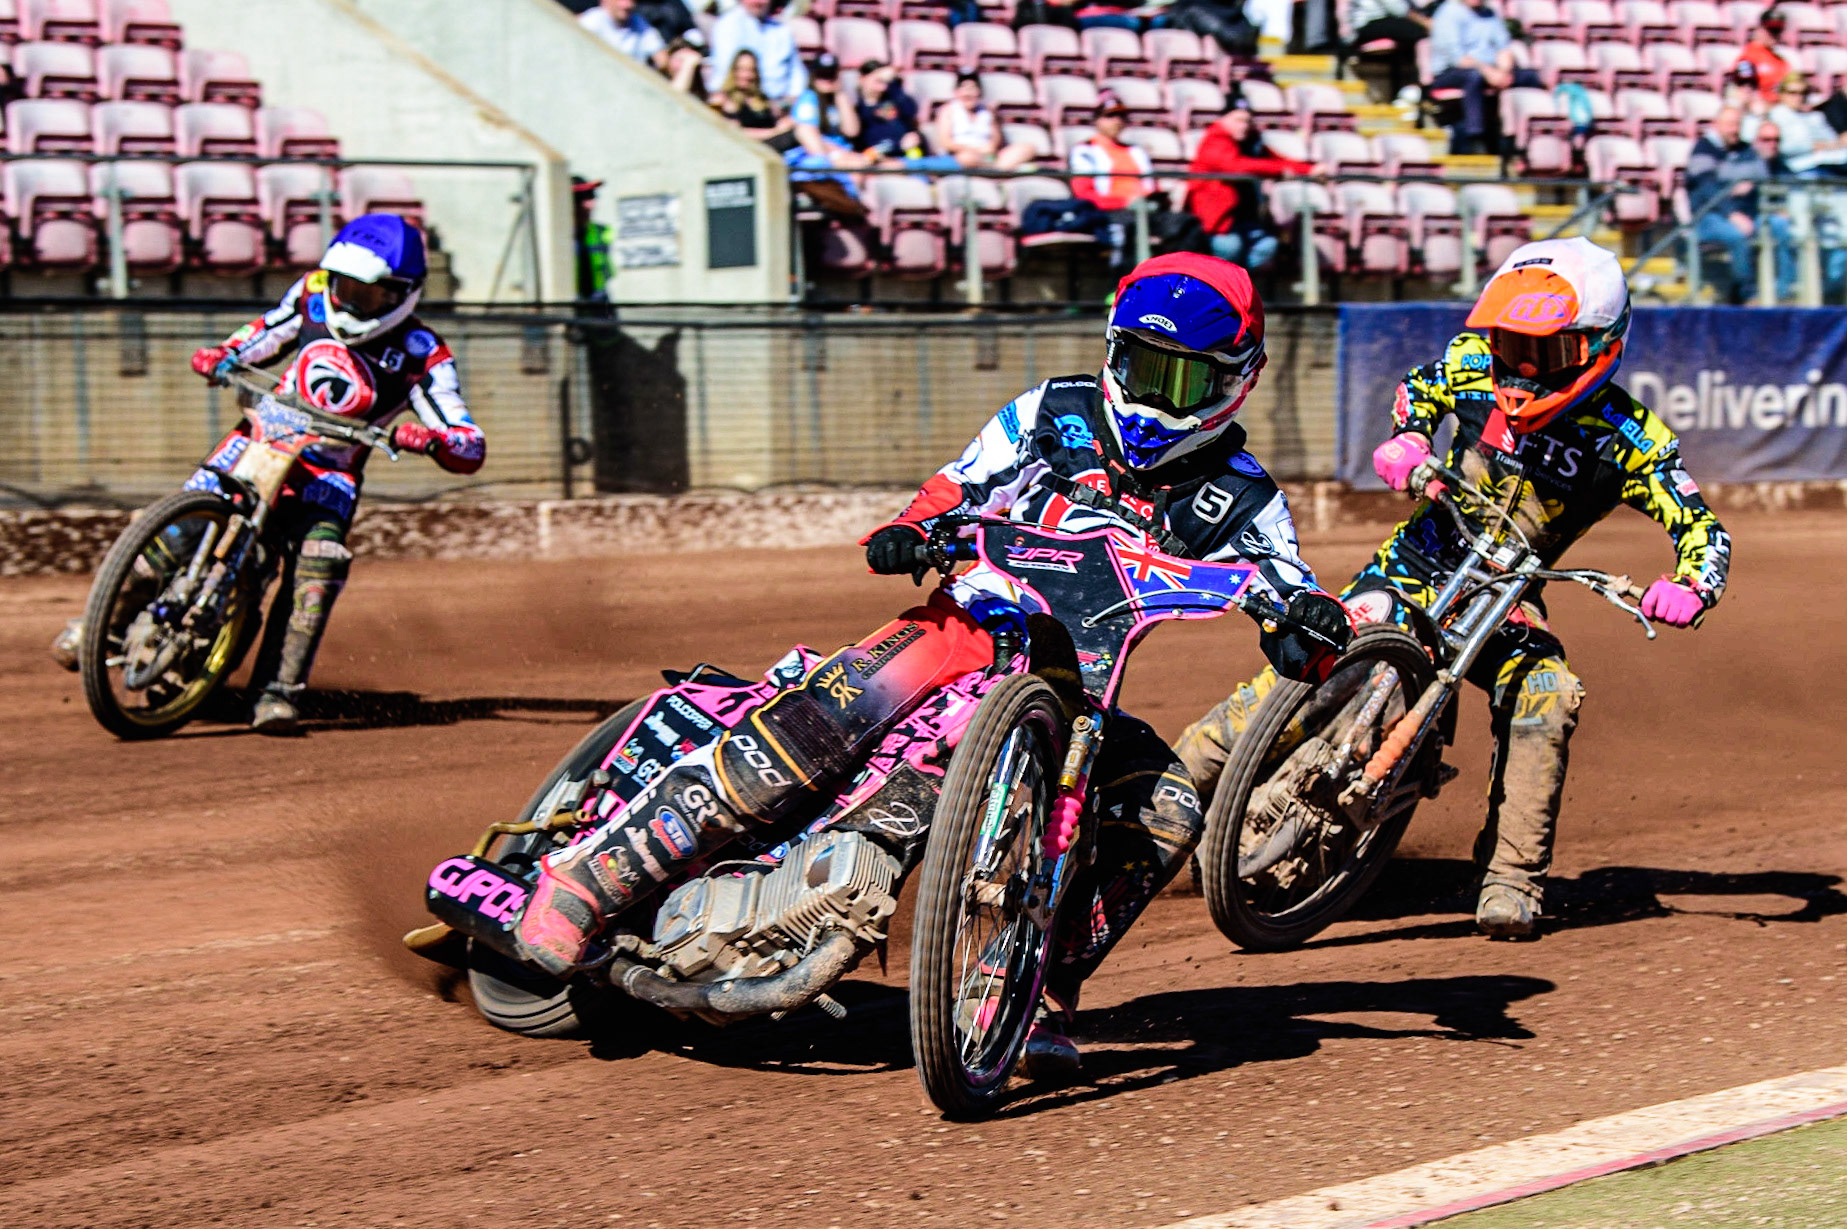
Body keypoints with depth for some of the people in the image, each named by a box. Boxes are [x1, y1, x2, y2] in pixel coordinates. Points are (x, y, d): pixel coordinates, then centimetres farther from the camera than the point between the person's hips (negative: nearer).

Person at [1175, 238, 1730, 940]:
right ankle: (1180, 775, -9)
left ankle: (1511, 880, -19)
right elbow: (1421, 388, 16)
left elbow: (1700, 526, -14)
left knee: (1546, 699, -28)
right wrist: (1405, 438, -5)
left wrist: (1690, 589, -36)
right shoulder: (1475, 364, -6)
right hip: (1419, 562, 1)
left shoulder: (1625, 437, -14)